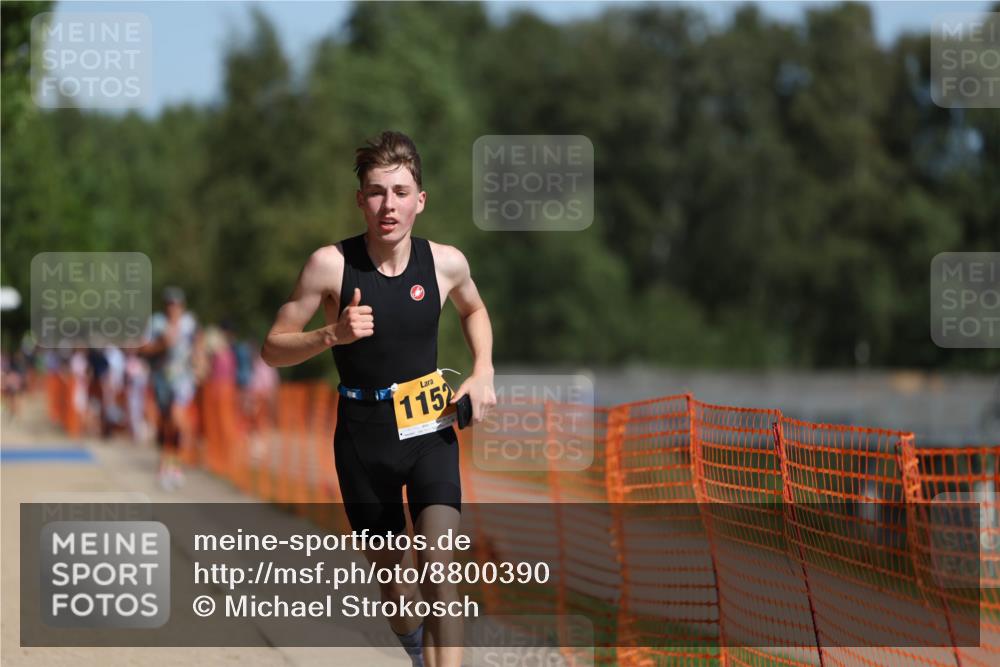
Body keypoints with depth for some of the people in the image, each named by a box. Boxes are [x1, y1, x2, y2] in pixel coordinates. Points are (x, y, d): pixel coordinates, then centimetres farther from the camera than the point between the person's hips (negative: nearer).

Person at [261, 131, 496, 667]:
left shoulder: (445, 262, -6)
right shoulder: (331, 264, -13)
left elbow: (473, 309, 19)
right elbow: (272, 349, -7)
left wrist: (482, 371, 3)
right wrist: (332, 334, -25)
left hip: (430, 431, 0)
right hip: (364, 437, 0)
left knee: (438, 562, -20)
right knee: (393, 584, 13)